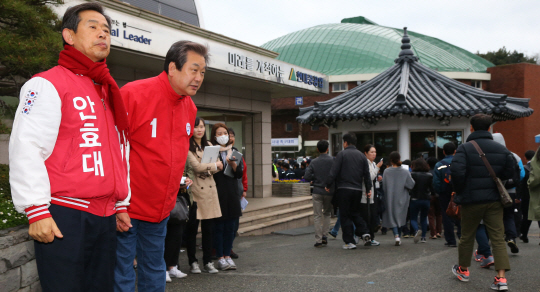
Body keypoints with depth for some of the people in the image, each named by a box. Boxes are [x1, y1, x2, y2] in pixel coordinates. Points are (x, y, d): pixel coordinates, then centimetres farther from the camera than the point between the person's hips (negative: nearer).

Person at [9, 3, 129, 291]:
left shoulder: (109, 93, 19)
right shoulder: (47, 84, -3)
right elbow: (25, 149, -11)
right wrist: (37, 210, -16)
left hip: (106, 218, 7)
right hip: (63, 217, -7)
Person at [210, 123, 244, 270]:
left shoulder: (234, 152, 13)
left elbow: (240, 174, 8)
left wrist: (233, 164, -10)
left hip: (232, 193, 5)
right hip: (217, 193, -5)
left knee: (230, 227, 8)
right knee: (219, 226, 0)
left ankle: (227, 255, 18)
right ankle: (220, 258, 7)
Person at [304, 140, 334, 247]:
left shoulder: (314, 162, -2)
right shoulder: (333, 160, -7)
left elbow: (307, 177, -5)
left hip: (317, 191, 0)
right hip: (329, 191, 0)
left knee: (317, 216, 4)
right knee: (327, 214, 19)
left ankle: (318, 240, -1)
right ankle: (325, 236, 14)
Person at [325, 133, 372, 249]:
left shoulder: (341, 154, -5)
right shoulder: (362, 156, 10)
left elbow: (334, 172, -10)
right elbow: (367, 174, 9)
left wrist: (328, 185, -1)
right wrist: (368, 189, 15)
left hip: (344, 189, -5)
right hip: (357, 190, 5)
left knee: (345, 216, 3)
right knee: (355, 213, 20)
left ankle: (349, 241, 2)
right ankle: (365, 233, 1)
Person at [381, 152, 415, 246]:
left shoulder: (387, 171, -10)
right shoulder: (405, 172, -7)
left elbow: (384, 185, -8)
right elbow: (411, 185, -7)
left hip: (390, 198, -1)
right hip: (401, 199, 2)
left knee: (391, 217, 3)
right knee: (400, 217, 15)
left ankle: (396, 235, -18)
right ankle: (399, 237, 22)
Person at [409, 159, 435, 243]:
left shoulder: (412, 174, -9)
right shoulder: (429, 175, -1)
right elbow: (433, 188, 1)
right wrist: (430, 194, 19)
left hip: (415, 199, -3)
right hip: (426, 200, 3)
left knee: (413, 218, 7)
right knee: (424, 218, 16)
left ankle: (416, 230, -22)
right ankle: (423, 237, 11)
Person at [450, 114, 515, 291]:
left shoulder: (465, 148, -11)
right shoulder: (502, 150, 3)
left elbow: (457, 172, -22)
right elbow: (509, 173, 3)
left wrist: (459, 192, -6)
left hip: (471, 200, -2)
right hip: (494, 200, 3)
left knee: (467, 236, 14)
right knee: (498, 238, 3)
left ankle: (463, 270, 31)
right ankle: (501, 278, -6)